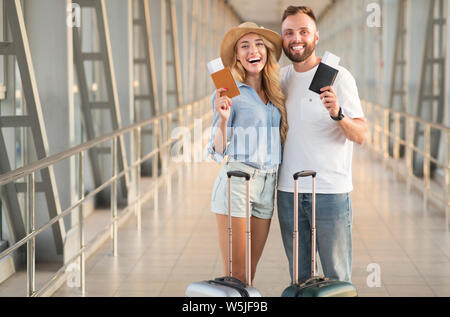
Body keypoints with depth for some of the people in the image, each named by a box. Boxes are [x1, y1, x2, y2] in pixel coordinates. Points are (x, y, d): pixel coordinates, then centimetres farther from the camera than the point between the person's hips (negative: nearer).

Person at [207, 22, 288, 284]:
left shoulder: (275, 94, 14)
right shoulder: (229, 93, -3)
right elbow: (218, 151, -4)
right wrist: (223, 118, -21)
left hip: (267, 186, 6)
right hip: (236, 183, -6)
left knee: (250, 272, 9)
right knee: (235, 275, -6)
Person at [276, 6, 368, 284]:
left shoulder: (338, 76, -6)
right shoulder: (281, 78, 9)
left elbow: (360, 136, -12)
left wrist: (338, 114, -32)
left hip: (331, 191, -5)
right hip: (289, 190, 5)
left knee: (337, 277, -1)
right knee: (299, 277, 11)